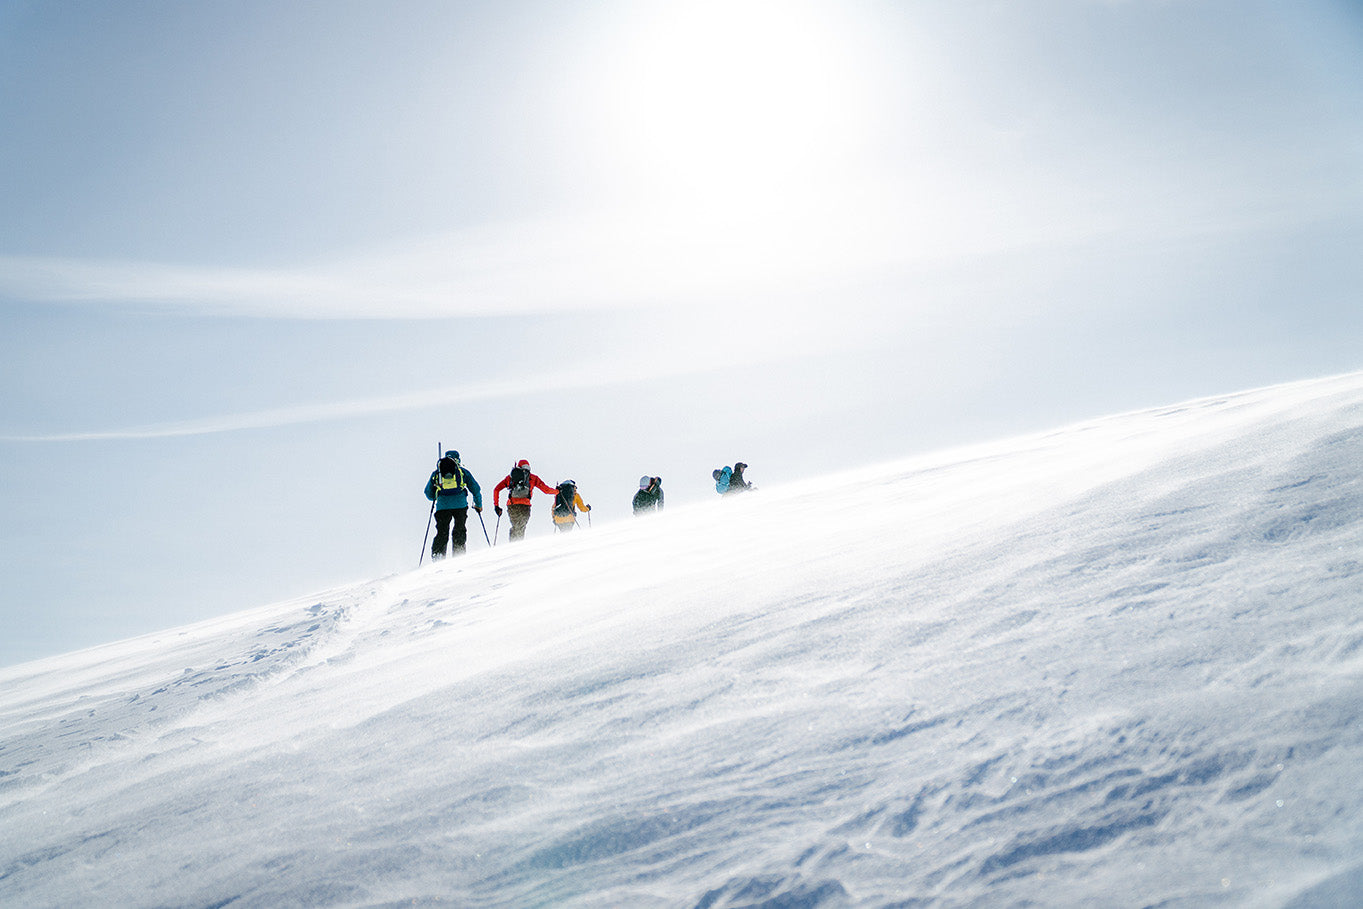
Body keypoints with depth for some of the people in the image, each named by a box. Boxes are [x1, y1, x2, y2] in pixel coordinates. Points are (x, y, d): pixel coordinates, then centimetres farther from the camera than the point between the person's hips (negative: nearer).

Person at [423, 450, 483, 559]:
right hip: (460, 505, -1)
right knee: (459, 531, 6)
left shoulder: (436, 473, 19)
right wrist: (478, 504, 27)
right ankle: (458, 557, -1)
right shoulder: (463, 471, 15)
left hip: (442, 505, 1)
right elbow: (475, 488, 16)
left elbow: (428, 493, 22)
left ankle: (437, 555, -5)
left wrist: (435, 498, 44)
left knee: (441, 533, 6)